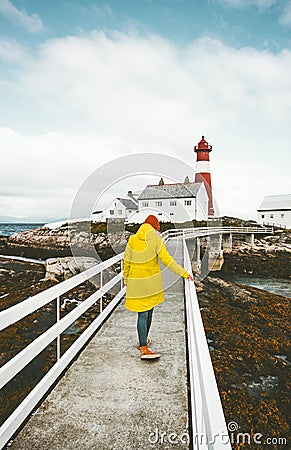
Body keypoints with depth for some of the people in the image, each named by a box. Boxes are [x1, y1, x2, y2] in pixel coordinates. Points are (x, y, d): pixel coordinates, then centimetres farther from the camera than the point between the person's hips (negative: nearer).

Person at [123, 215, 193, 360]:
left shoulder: (132, 240, -1)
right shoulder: (156, 240, -11)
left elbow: (126, 262, 3)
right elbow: (166, 259, -17)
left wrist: (126, 280, 15)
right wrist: (184, 273, -15)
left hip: (135, 281, 2)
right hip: (151, 281, -2)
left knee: (143, 313, 9)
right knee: (146, 313, 11)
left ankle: (143, 342, 14)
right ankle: (144, 349, 19)